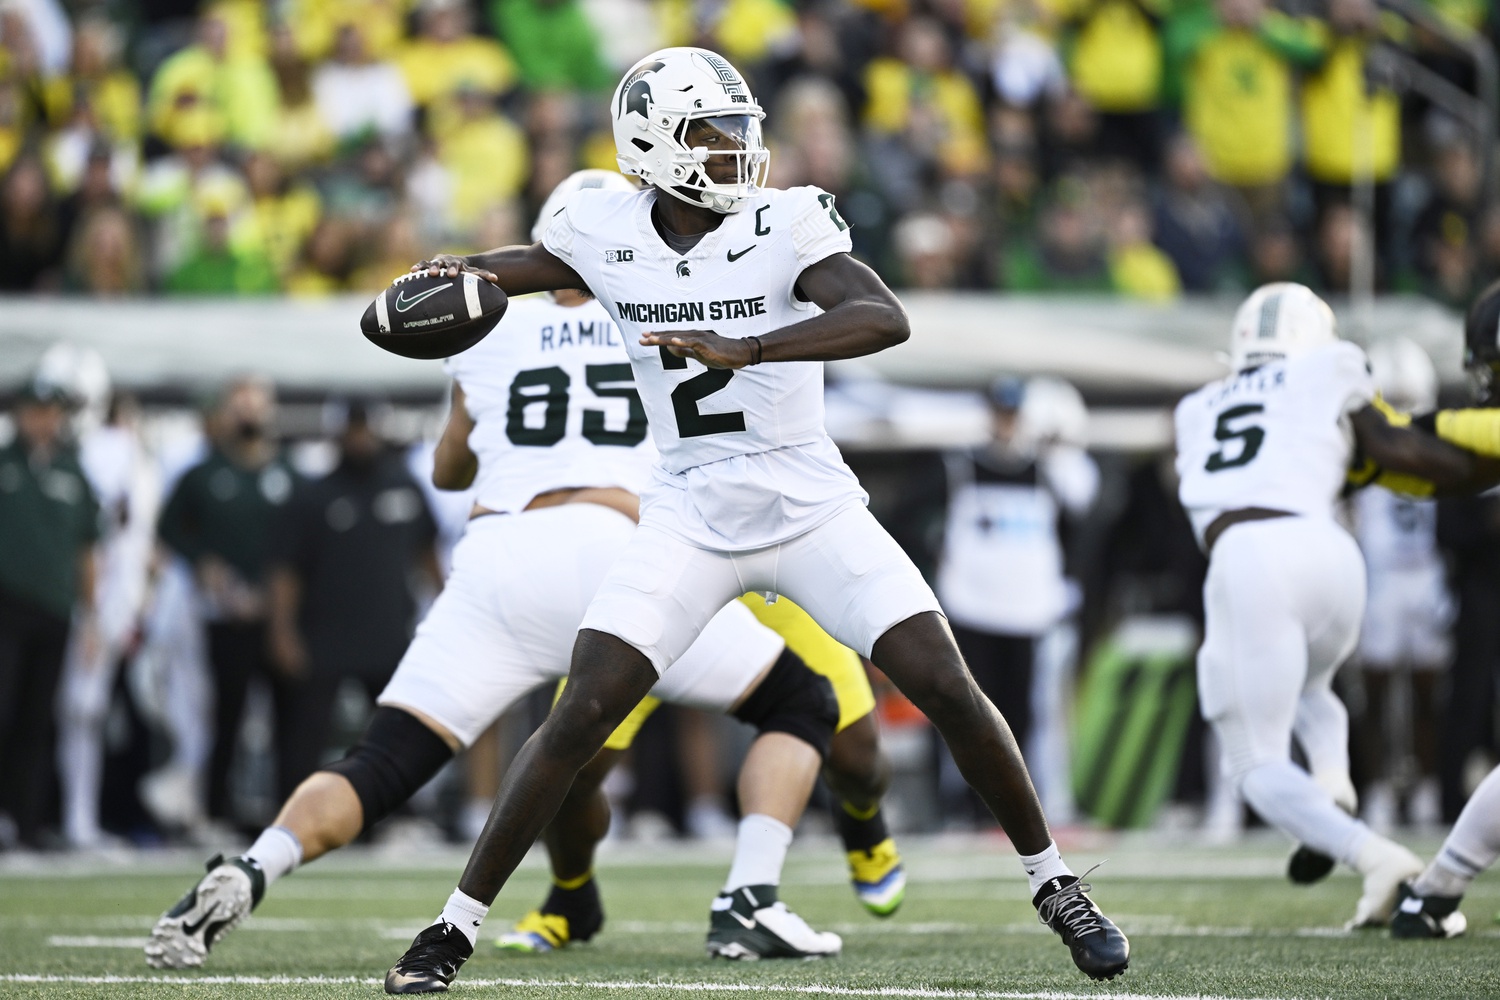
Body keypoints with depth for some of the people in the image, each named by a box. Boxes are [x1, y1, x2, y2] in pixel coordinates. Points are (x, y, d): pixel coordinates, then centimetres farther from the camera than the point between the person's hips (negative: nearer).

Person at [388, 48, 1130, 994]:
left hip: (813, 510, -1)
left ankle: (1055, 885, 12)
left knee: (950, 691, -9)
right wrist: (457, 273, -6)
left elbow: (887, 320, -31)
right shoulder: (610, 232, -4)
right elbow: (518, 268, 18)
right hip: (690, 518, 1)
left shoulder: (788, 225, -14)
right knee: (582, 714, -11)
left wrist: (742, 349, -41)